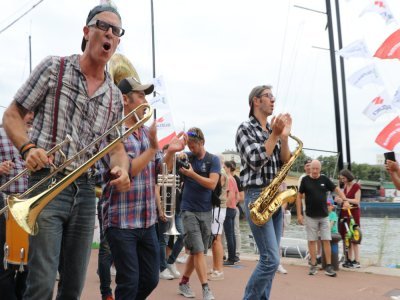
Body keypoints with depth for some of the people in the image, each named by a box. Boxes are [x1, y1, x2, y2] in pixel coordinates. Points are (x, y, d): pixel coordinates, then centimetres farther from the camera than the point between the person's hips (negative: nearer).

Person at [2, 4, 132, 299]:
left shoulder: (115, 96, 10)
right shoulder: (54, 68, 0)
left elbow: (117, 146, 17)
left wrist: (121, 169, -6)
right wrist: (28, 148, -17)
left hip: (85, 191, 5)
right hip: (47, 184, -4)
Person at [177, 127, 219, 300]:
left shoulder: (213, 160, -1)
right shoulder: (186, 156, 0)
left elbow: (212, 184, -12)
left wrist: (192, 174, -17)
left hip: (206, 211, 2)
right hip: (189, 210, -2)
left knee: (197, 251, 10)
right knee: (198, 251, -9)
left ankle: (183, 284, 26)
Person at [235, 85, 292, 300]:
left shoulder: (273, 129, 15)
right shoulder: (245, 128, -5)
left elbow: (284, 164, 8)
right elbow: (256, 160, -16)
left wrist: (284, 137, -4)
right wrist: (275, 135, -14)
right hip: (257, 196, -8)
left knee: (269, 258, 10)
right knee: (271, 259, -12)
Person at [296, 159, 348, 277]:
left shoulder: (325, 179, 1)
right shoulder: (305, 180, -4)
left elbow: (337, 189, 4)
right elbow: (299, 197, 0)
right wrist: (299, 214, -5)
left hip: (324, 216, 2)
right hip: (310, 216, -1)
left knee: (326, 240, 1)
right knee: (312, 241, 4)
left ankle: (328, 266, 6)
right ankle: (313, 265, 13)